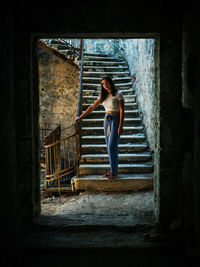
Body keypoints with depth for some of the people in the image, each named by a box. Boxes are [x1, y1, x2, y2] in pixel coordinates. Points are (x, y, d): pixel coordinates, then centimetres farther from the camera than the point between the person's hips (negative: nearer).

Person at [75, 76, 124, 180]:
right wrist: (80, 117, 14)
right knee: (110, 147, 6)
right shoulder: (103, 96, 11)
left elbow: (122, 110, -11)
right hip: (107, 120, 6)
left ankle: (114, 172, -4)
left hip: (116, 120, -6)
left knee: (112, 146, -10)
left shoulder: (118, 94, -7)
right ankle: (112, 170, 12)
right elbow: (92, 107, 15)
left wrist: (120, 126, -17)